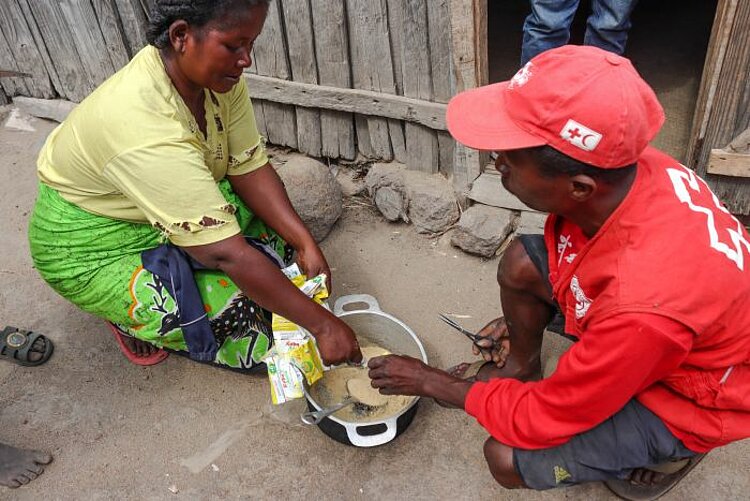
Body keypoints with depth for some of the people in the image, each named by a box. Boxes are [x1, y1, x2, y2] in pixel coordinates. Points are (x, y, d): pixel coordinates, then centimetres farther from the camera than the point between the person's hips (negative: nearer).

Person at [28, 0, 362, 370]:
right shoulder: (144, 125, -40)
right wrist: (321, 324, -36)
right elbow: (226, 253, -41)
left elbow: (249, 168, -11)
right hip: (91, 242, -7)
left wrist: (305, 244, -24)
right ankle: (127, 316, 8)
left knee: (277, 228, -7)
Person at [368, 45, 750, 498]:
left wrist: (432, 382, -13)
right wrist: (525, 316, 2)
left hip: (690, 395, -6)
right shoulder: (629, 166, -22)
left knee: (508, 458, -13)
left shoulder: (641, 308, -43)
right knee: (521, 263, -9)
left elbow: (542, 419, -26)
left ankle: (664, 448, 10)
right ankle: (522, 366, 17)